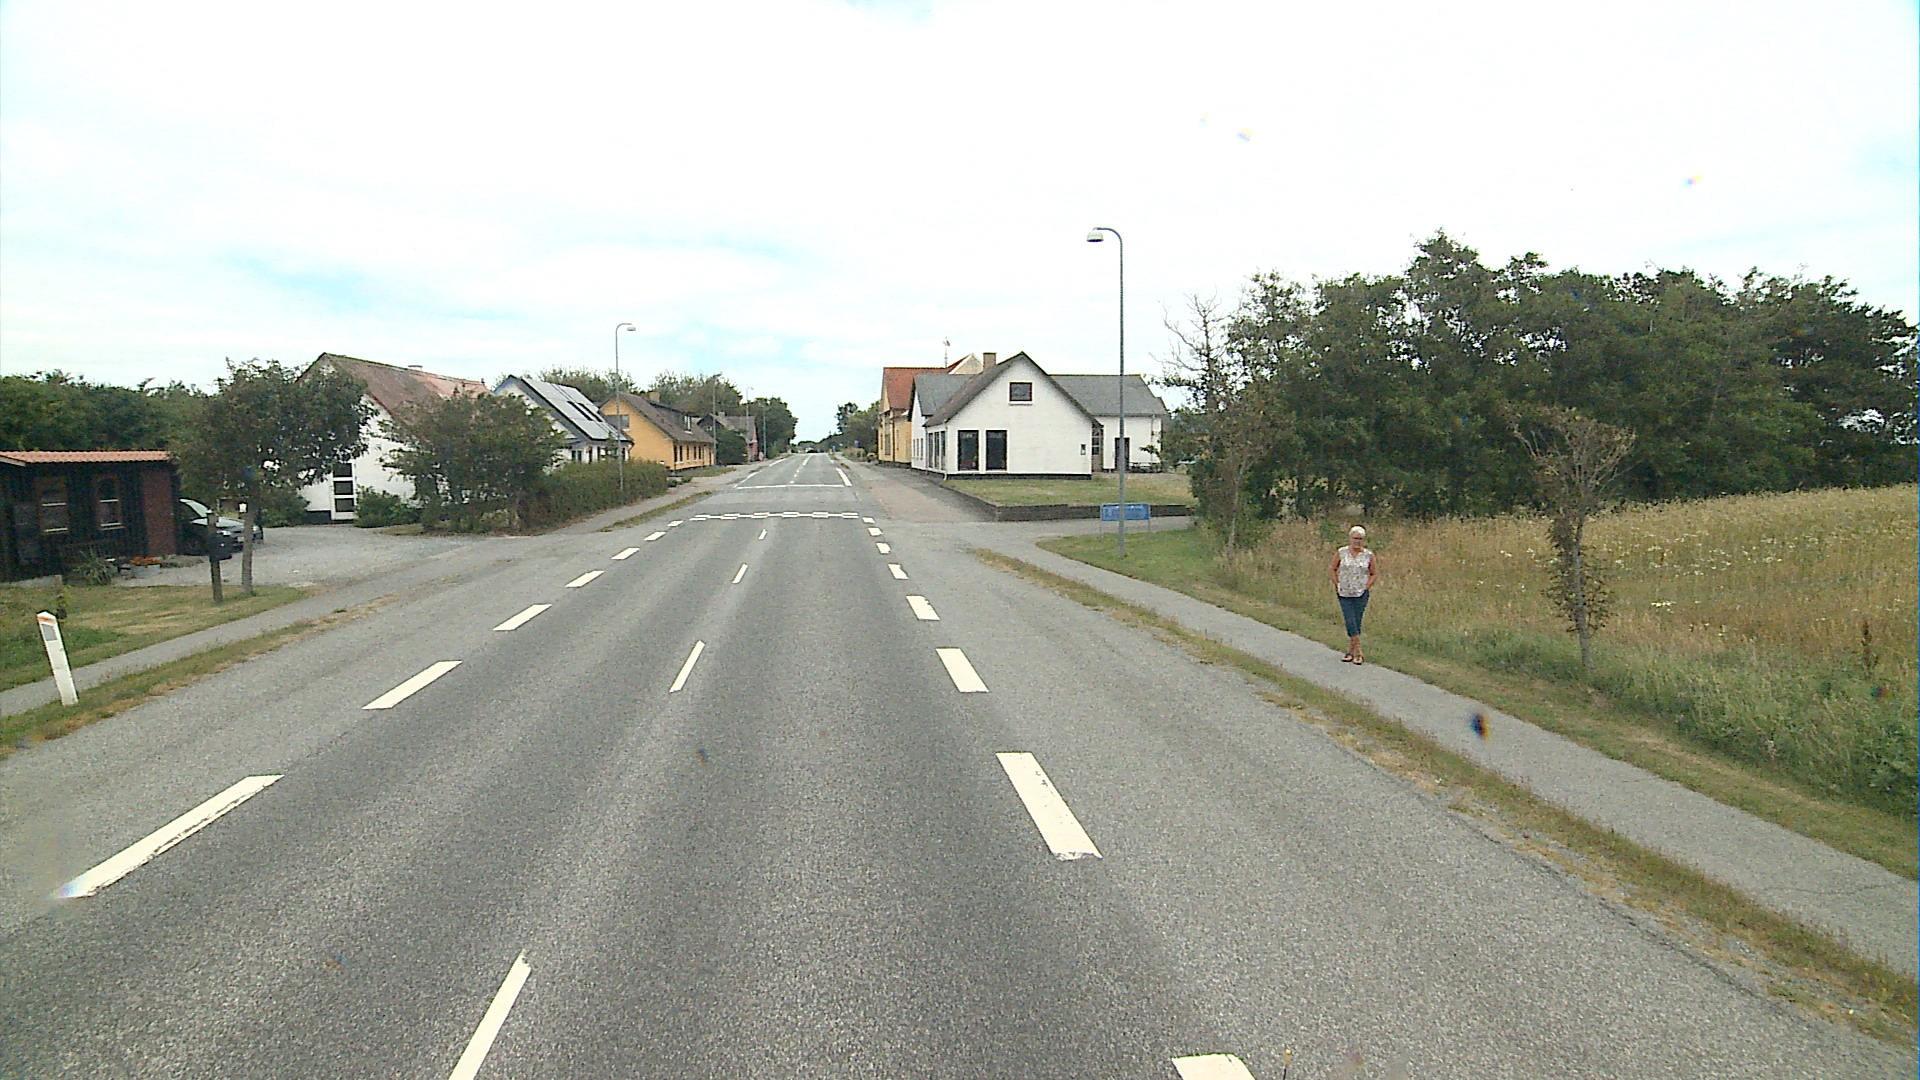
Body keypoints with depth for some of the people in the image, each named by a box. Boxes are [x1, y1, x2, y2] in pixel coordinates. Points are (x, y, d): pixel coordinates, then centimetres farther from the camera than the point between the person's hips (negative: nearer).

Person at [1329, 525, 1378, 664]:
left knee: (1356, 623, 3)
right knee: (1350, 622, -7)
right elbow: (1332, 570, 9)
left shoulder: (1369, 555, 0)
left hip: (1361, 594, 0)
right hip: (1344, 594, 0)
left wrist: (1366, 587, 0)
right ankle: (1358, 653, -2)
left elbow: (1375, 574, 10)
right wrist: (1337, 585, 2)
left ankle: (1350, 651, 14)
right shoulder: (1341, 553, 0)